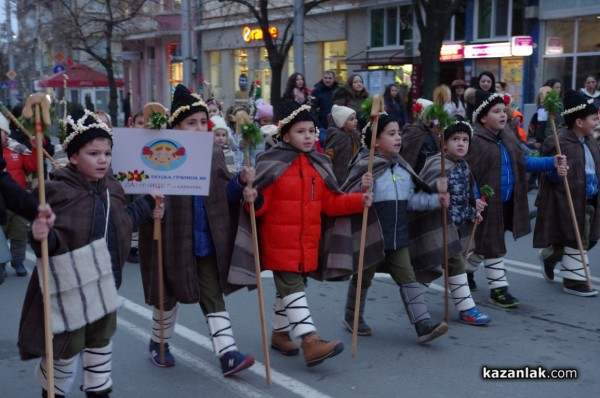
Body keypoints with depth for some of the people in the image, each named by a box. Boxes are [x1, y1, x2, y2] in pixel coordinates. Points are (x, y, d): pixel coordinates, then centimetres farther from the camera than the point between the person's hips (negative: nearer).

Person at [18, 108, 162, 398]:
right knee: (69, 344, 6)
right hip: (71, 284, -7)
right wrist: (41, 235, -45)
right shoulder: (58, 191, -20)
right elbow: (50, 241, -24)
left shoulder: (112, 188, 2)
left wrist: (148, 206, 19)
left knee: (102, 338, 20)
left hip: (105, 281, 7)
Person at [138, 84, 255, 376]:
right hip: (173, 240, -3)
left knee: (214, 298, 5)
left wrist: (241, 182, -11)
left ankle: (228, 354, 6)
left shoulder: (215, 153, 4)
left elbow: (225, 197, 8)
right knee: (169, 296, 14)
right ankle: (158, 343, 36)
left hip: (207, 241, 3)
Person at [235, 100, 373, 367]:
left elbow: (330, 203, 7)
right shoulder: (271, 163, -11)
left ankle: (280, 332, 34)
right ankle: (310, 341, -13)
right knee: (293, 288, -10)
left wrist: (359, 200, -3)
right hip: (280, 242, -6)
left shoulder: (319, 165, 7)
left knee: (289, 287, 18)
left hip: (307, 243, 7)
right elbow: (262, 204, -10)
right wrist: (252, 200, -32)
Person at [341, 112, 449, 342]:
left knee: (407, 278, 2)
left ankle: (423, 324, 1)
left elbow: (411, 200, 11)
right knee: (363, 278, 12)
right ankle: (352, 317, 32)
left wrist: (436, 200, 2)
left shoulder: (403, 169, 7)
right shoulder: (365, 167, -15)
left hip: (397, 236, 6)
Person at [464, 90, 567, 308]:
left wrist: (551, 162, 4)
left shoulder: (509, 139, 10)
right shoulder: (474, 140, -19)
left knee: (485, 243, 21)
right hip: (486, 204, -8)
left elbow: (523, 162, 13)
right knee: (493, 246, 2)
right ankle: (498, 288, 13)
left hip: (506, 203, 8)